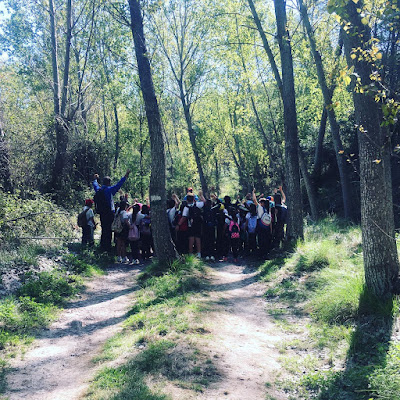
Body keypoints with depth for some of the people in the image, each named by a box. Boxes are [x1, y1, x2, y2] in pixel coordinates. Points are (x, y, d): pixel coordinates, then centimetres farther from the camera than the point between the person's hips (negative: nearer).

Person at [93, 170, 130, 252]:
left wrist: (95, 179, 49)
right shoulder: (109, 190, -12)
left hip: (101, 213, 7)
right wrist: (125, 177, -10)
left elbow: (95, 184, 29)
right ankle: (107, 247, 0)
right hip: (109, 213, -7)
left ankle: (102, 245, 24)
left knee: (103, 229, 17)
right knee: (108, 230, -2)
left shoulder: (98, 190, 8)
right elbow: (119, 185, -16)